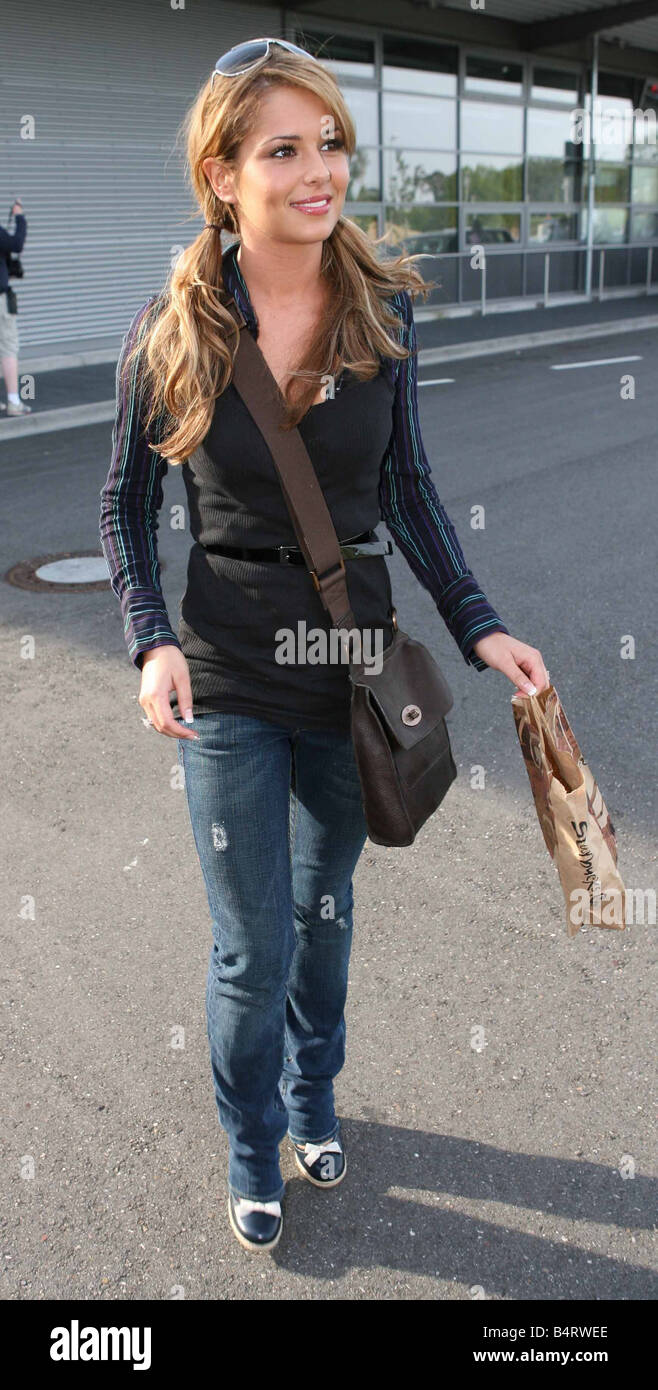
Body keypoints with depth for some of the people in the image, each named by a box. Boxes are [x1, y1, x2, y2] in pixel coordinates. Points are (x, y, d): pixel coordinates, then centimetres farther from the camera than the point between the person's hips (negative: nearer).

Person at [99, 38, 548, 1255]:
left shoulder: (381, 309, -4)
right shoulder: (171, 332, -11)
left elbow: (406, 486, 4)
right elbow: (124, 503, 0)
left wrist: (476, 624, -3)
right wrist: (152, 641, -13)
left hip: (354, 659, 3)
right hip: (228, 685, -2)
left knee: (325, 910, 20)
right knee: (254, 948, 7)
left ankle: (312, 1096, 49)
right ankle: (253, 1154, 37)